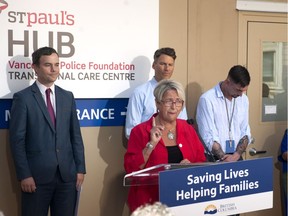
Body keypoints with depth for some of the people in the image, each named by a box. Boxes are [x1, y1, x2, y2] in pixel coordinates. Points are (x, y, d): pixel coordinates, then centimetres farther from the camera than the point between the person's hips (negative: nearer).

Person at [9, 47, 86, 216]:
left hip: (67, 174, 4)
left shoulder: (67, 97, 11)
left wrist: (80, 168, 5)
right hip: (36, 175, -4)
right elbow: (17, 139, -6)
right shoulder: (23, 98, -2)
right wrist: (24, 175, -11)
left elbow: (76, 135, 11)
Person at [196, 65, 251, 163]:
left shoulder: (244, 100, 8)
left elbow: (245, 133, 9)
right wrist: (225, 159, -14)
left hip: (236, 158, 4)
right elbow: (208, 138, -12)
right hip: (214, 159, -3)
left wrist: (236, 155, -6)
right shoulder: (207, 99, -10)